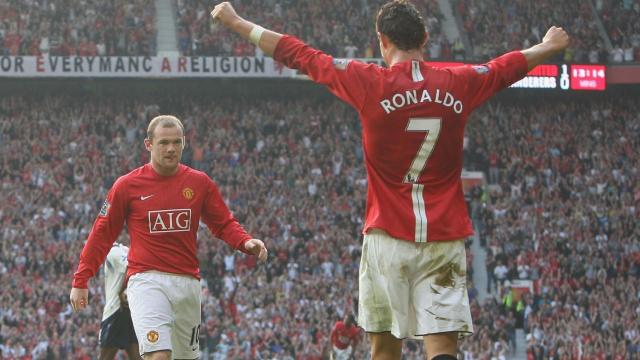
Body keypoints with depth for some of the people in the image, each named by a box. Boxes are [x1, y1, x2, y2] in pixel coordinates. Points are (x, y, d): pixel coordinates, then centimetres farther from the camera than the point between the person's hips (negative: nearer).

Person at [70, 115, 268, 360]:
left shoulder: (200, 183, 6)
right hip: (146, 281, -4)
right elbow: (102, 234, 4)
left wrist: (246, 243, -10)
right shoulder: (127, 185, -1)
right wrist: (80, 281, 3)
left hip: (188, 282, 4)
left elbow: (224, 224, 12)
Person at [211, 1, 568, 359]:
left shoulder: (370, 83, -5)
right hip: (444, 239, 1)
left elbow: (297, 54, 4)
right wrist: (549, 46, 44)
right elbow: (507, 67, 23)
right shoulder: (459, 84, 3)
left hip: (388, 238, -1)